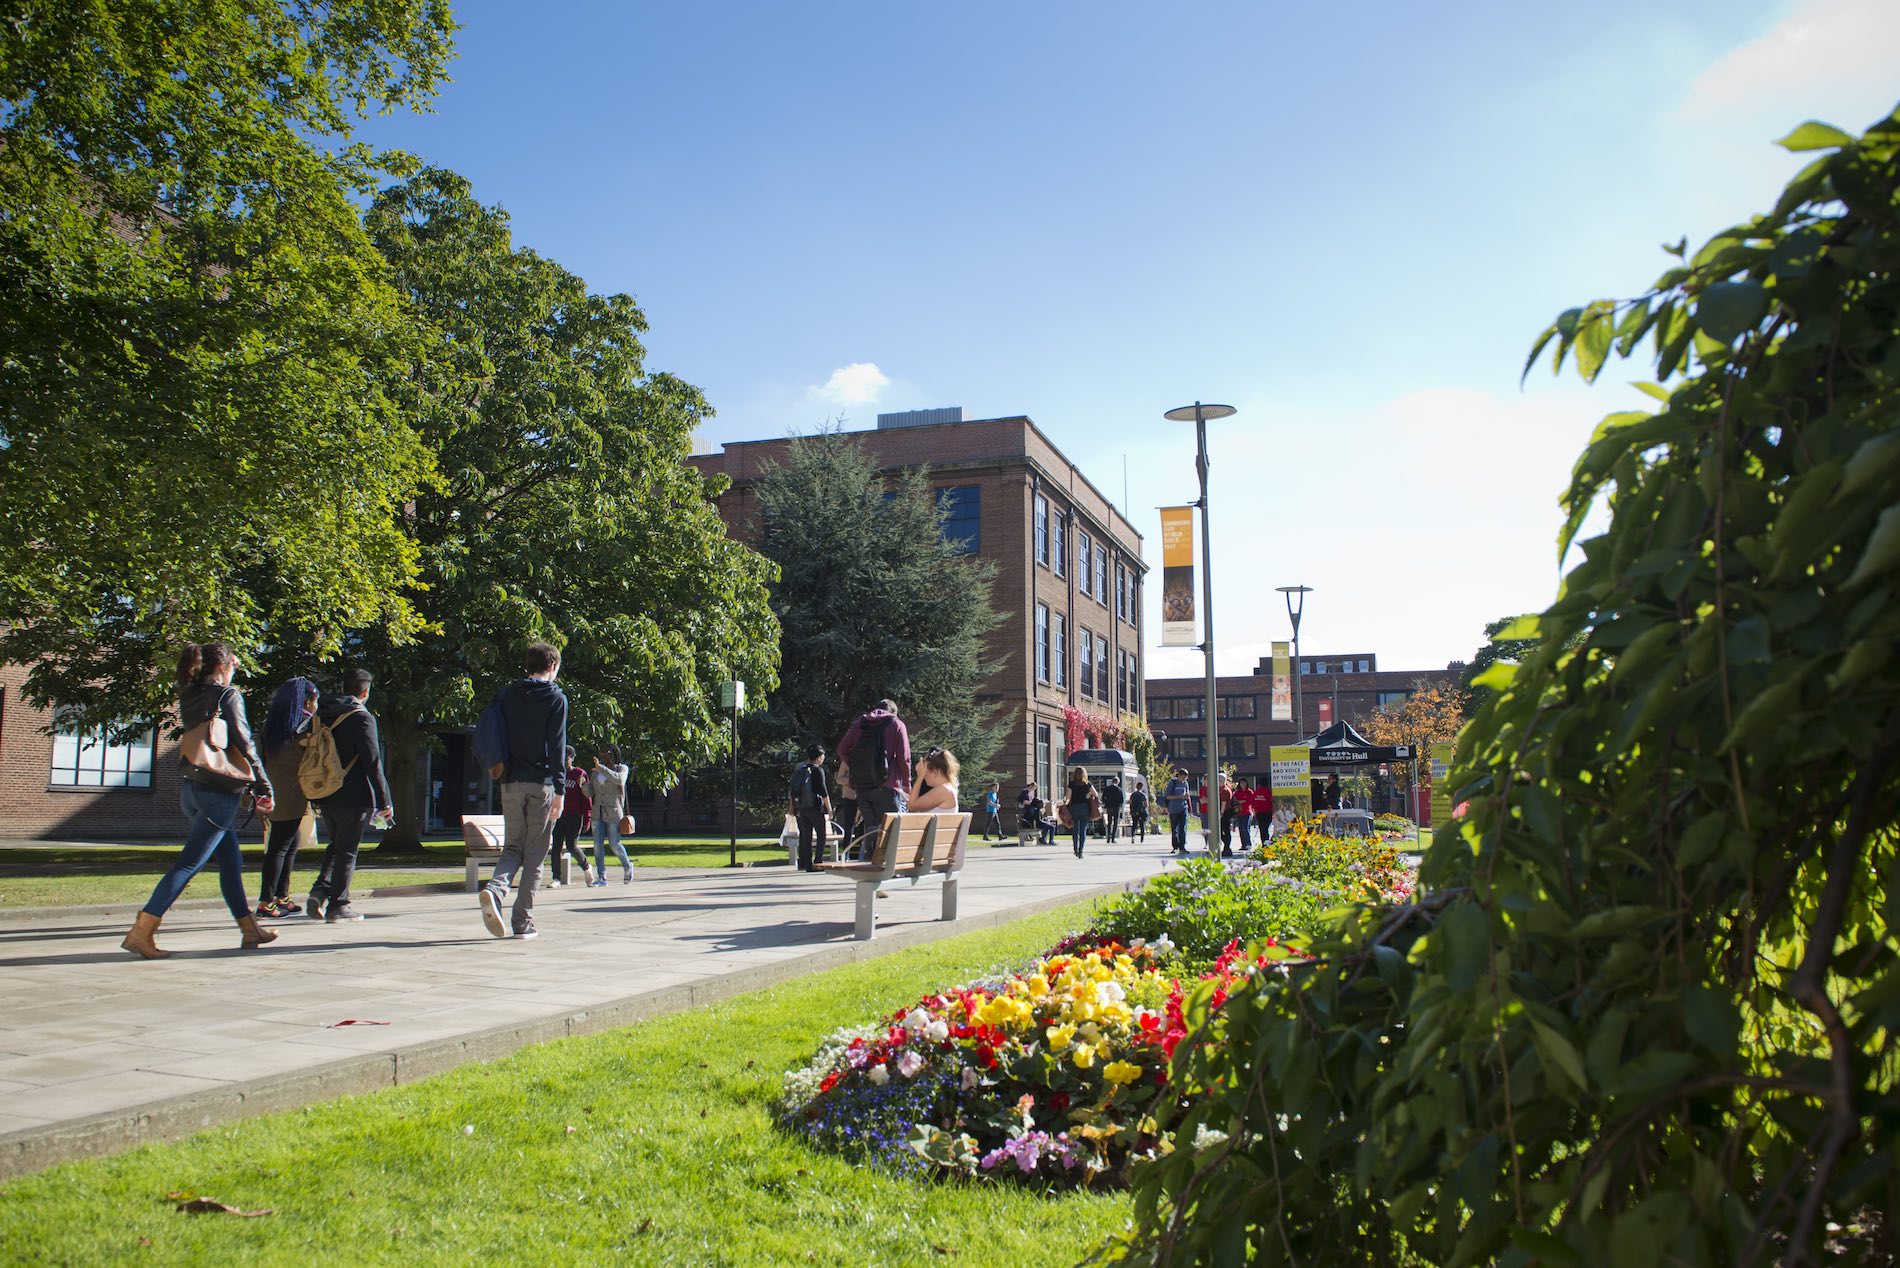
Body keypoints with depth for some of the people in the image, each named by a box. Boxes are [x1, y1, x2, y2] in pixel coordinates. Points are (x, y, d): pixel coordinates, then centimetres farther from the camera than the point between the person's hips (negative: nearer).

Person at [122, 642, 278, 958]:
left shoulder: (189, 697, 12)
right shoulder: (228, 695, -8)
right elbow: (245, 745, -10)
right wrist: (264, 788, -4)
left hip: (191, 788, 8)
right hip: (219, 790, -8)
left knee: (231, 860, 15)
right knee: (189, 862, -9)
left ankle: (250, 930, 20)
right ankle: (141, 931, -14)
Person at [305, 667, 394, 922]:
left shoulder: (322, 716, 9)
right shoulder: (362, 718, -12)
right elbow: (372, 762, -15)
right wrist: (385, 801, -11)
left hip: (325, 795, 6)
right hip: (353, 796, -6)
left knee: (336, 845, 21)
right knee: (347, 850, 3)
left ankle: (320, 890, 4)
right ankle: (338, 905, 6)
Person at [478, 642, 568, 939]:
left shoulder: (507, 694, 10)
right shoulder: (556, 698, -3)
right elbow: (557, 747, -9)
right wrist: (560, 791, -9)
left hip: (511, 783, 3)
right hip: (541, 784, -3)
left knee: (512, 846, 12)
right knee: (535, 854, 4)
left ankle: (495, 888, -17)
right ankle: (523, 920, 3)